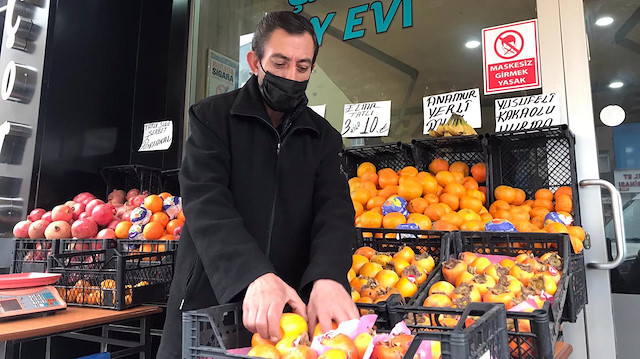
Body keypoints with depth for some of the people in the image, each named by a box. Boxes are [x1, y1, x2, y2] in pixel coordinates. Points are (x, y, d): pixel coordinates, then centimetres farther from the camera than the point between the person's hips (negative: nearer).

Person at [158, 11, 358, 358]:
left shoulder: (323, 137, 4)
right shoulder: (211, 117, -3)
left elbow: (335, 209, -9)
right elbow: (205, 203, -17)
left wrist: (327, 277, -29)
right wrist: (254, 275, -33)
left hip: (289, 309, 3)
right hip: (208, 301, -2)